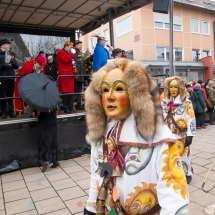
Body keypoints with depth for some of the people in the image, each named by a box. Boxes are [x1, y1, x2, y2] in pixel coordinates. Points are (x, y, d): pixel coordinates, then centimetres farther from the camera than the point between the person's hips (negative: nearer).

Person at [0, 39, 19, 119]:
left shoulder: (11, 54, 15)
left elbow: (17, 66, 9)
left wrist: (13, 61, -10)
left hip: (11, 77, 4)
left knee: (10, 96, 6)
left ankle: (11, 112, 12)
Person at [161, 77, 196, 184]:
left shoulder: (186, 102, -9)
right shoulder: (165, 102, 5)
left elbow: (191, 120, -11)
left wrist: (189, 136, -16)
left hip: (181, 136, -4)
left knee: (183, 154, 6)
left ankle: (187, 173, 26)